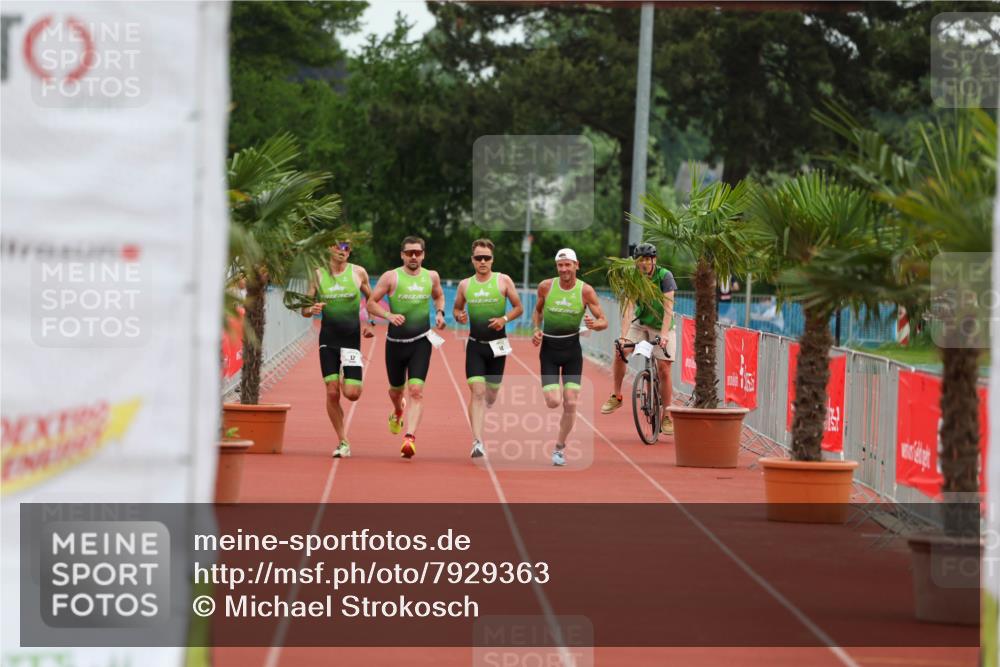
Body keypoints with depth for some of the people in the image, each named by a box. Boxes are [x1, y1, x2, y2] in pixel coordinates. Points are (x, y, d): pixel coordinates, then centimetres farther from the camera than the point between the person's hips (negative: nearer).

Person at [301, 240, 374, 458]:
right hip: (328, 339, 1)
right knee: (332, 393, -6)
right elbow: (304, 309, 6)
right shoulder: (318, 275, 2)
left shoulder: (358, 273, 1)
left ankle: (346, 380, 28)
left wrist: (369, 324, 2)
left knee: (351, 393, -10)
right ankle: (343, 442, 5)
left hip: (351, 339, -1)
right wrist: (312, 309, -17)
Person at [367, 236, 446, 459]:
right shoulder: (391, 277, -5)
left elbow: (439, 296, 24)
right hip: (395, 341, 0)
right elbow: (371, 303, -4)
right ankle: (397, 413, 52)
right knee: (396, 389, 16)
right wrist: (388, 315, -21)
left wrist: (439, 313, 4)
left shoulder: (431, 277, 5)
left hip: (421, 342, 0)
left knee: (416, 390, -15)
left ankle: (409, 438, -22)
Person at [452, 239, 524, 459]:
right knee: (476, 392, -13)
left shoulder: (503, 281, -2)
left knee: (491, 394, 11)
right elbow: (456, 308, 16)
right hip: (475, 344, 0)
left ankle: (483, 411, 48)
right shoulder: (465, 285, 3)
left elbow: (518, 308, 4)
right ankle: (477, 442, -19)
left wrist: (504, 319, -15)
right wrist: (459, 316, -7)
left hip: (497, 344, 0)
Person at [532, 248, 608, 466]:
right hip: (549, 348, 0)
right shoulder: (545, 286, -7)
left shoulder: (585, 290, -9)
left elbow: (604, 321, -5)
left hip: (572, 349, 0)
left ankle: (559, 447, 12)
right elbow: (538, 310, 13)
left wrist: (594, 324, -28)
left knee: (571, 403, -6)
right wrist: (536, 330, -5)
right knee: (553, 402, -12)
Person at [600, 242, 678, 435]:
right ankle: (616, 396, -3)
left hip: (662, 326, -3)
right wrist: (623, 337, -30)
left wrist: (664, 334, -37)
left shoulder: (664, 276, -18)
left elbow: (668, 307, -25)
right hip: (641, 323, 3)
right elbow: (628, 309, -19)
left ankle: (666, 416, 2)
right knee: (619, 353, -19)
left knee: (663, 370, -8)